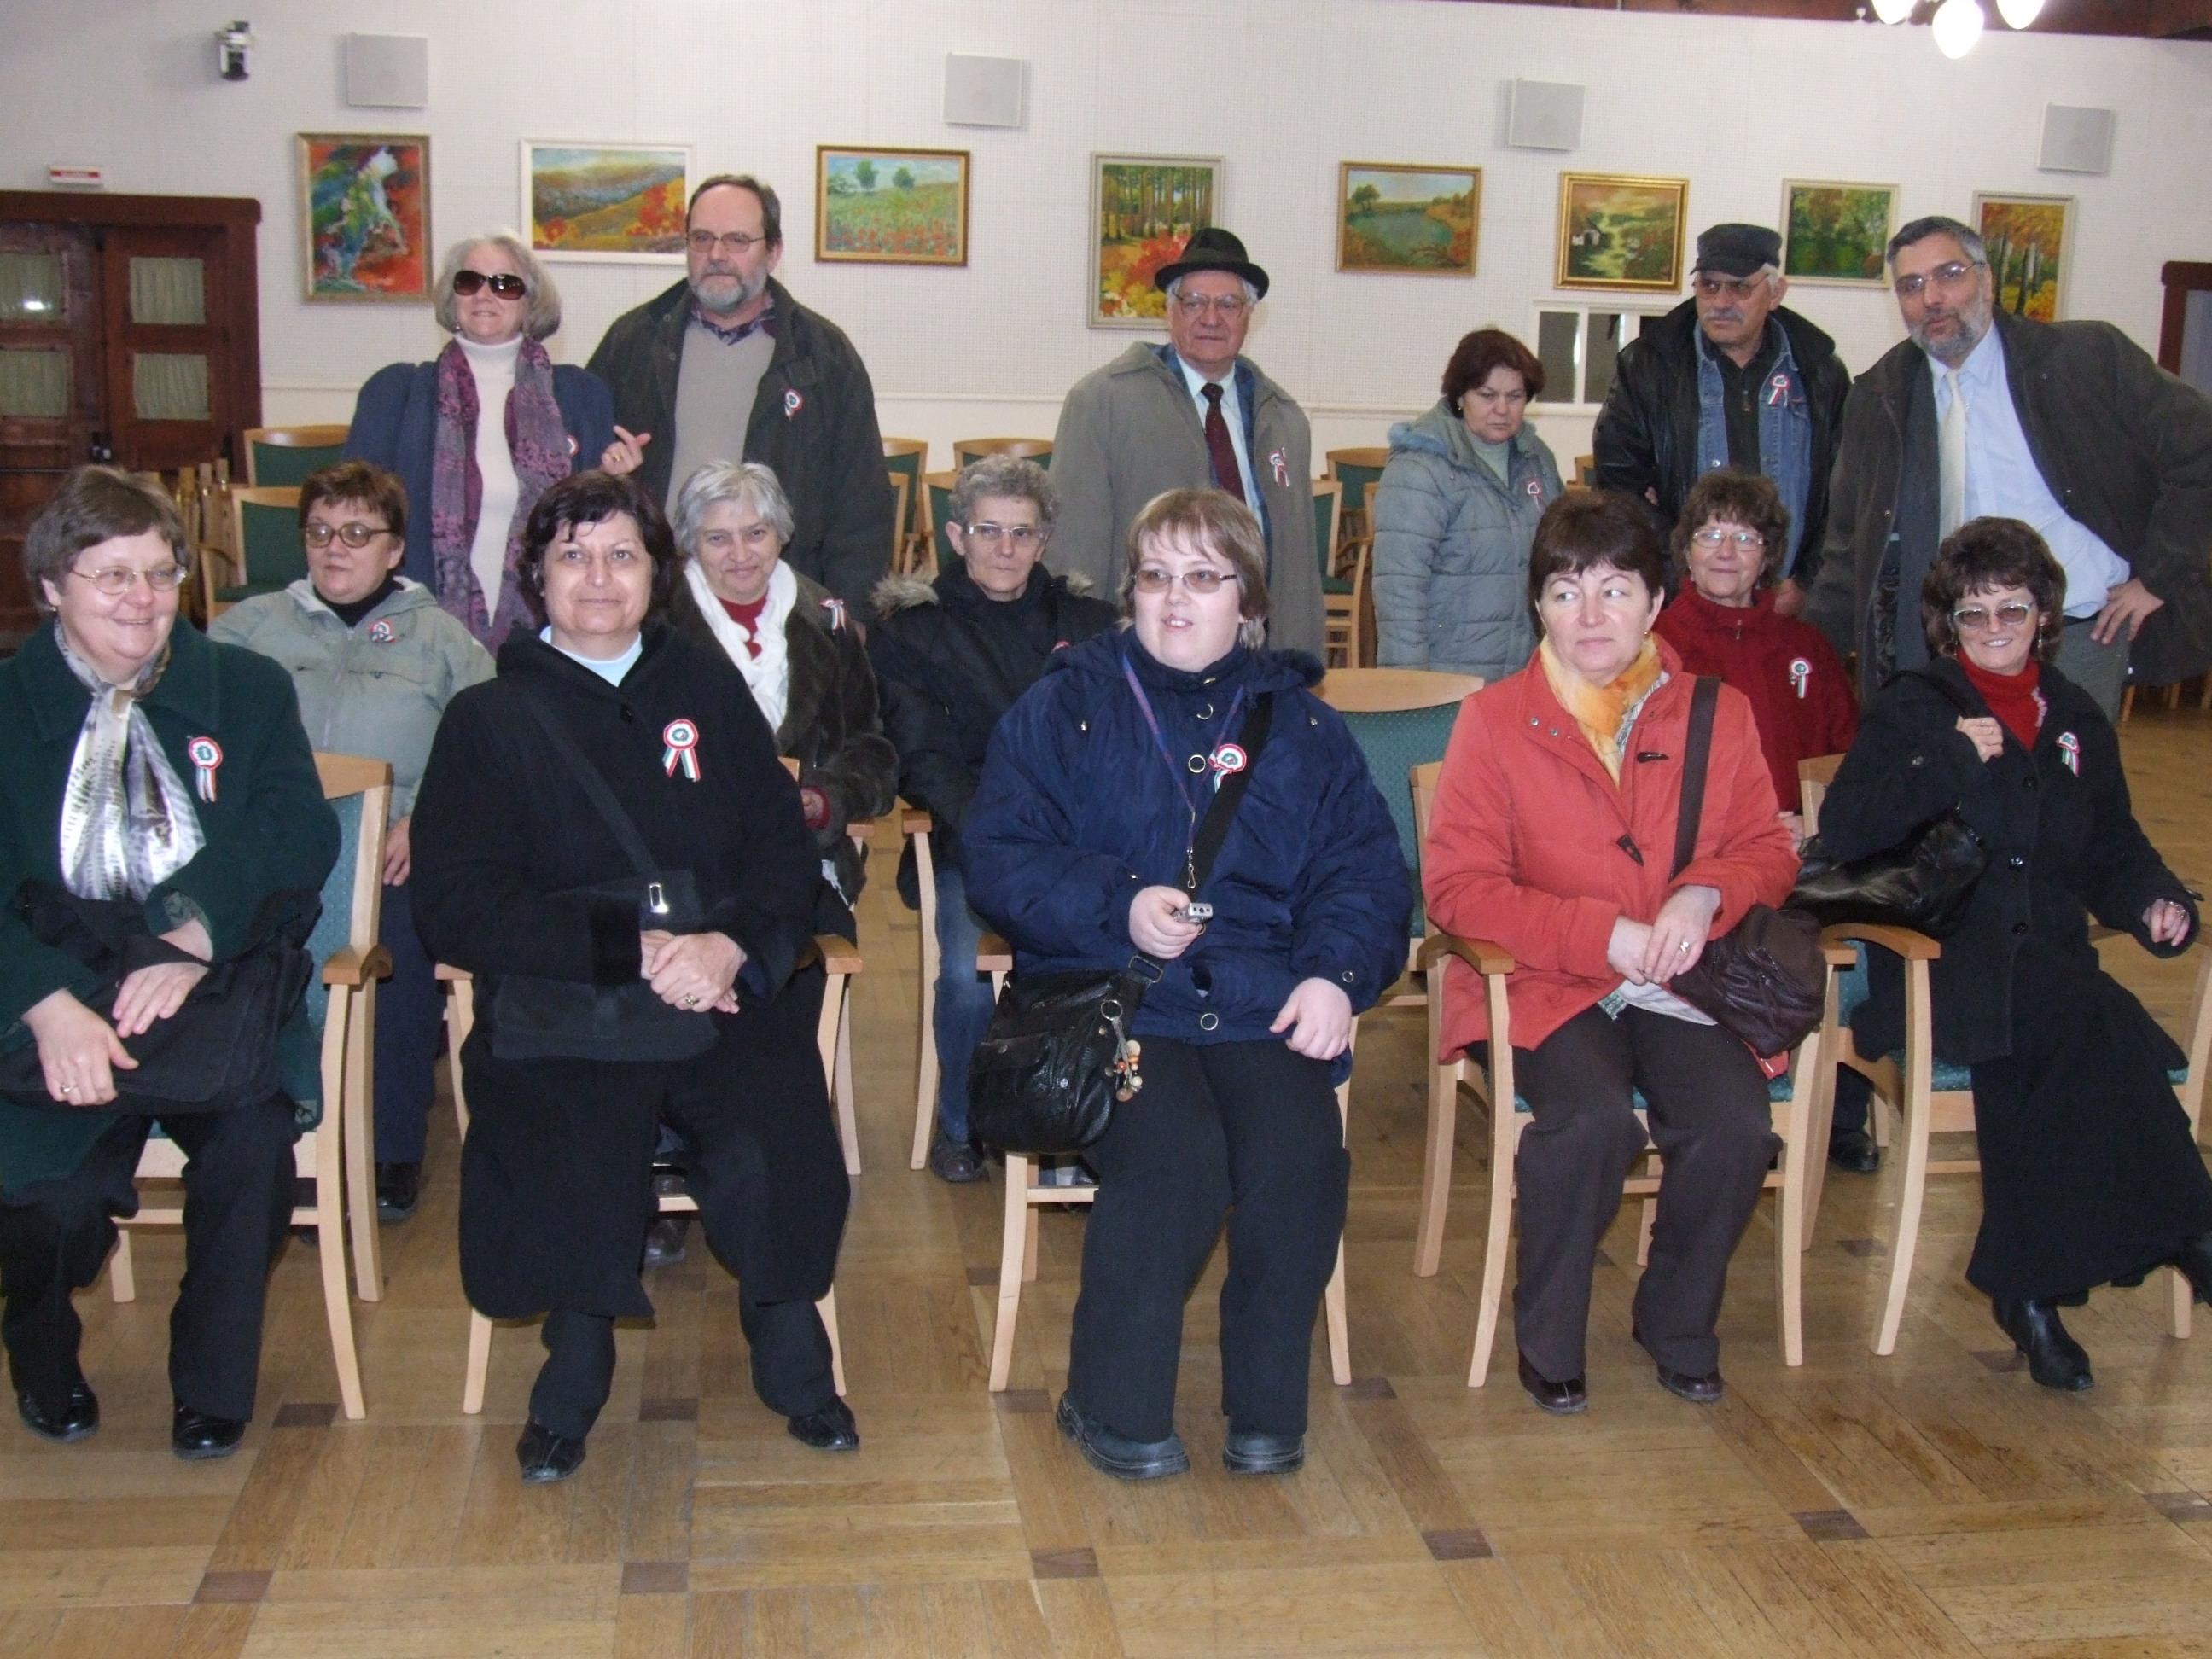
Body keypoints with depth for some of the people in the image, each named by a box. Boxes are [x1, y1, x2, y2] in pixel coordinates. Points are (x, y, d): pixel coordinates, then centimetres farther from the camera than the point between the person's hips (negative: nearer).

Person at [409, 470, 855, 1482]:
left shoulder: (706, 687, 16)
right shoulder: (488, 719, 10)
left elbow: (786, 851, 10)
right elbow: (456, 904, -2)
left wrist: (727, 944, -13)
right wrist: (630, 946, -14)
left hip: (724, 993, 1)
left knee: (774, 1155, -28)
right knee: (573, 1162, -32)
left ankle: (791, 1355, -1)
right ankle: (573, 1375, -4)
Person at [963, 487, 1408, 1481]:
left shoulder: (1299, 723, 18)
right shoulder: (1063, 708, 12)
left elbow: (1366, 868, 11)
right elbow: (996, 858, 2)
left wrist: (1336, 972, -9)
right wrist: (1117, 906, -14)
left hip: (1262, 1003, 2)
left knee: (1303, 1151, -26)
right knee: (1174, 1149, -30)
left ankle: (1268, 1407, -6)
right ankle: (1114, 1405, -10)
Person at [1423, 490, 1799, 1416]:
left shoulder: (1718, 714, 10)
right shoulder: (1495, 720, 1)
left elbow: (1768, 849, 12)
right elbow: (1457, 886, -5)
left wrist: (1707, 894, -13)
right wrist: (1605, 935, -16)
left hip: (1681, 985, 3)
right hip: (1545, 988, -2)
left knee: (1738, 1124, -25)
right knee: (1594, 1116, -32)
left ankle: (1677, 1322, 5)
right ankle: (1547, 1340, -6)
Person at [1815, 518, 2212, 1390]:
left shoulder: (2078, 721, 19)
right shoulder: (1913, 708, 6)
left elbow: (2114, 848, 26)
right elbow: (1842, 831, -9)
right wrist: (1951, 762, -16)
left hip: (2050, 962, 4)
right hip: (1947, 964, -4)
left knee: (2026, 1073, -32)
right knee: (2098, 1020, -33)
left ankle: (2028, 1284, -23)